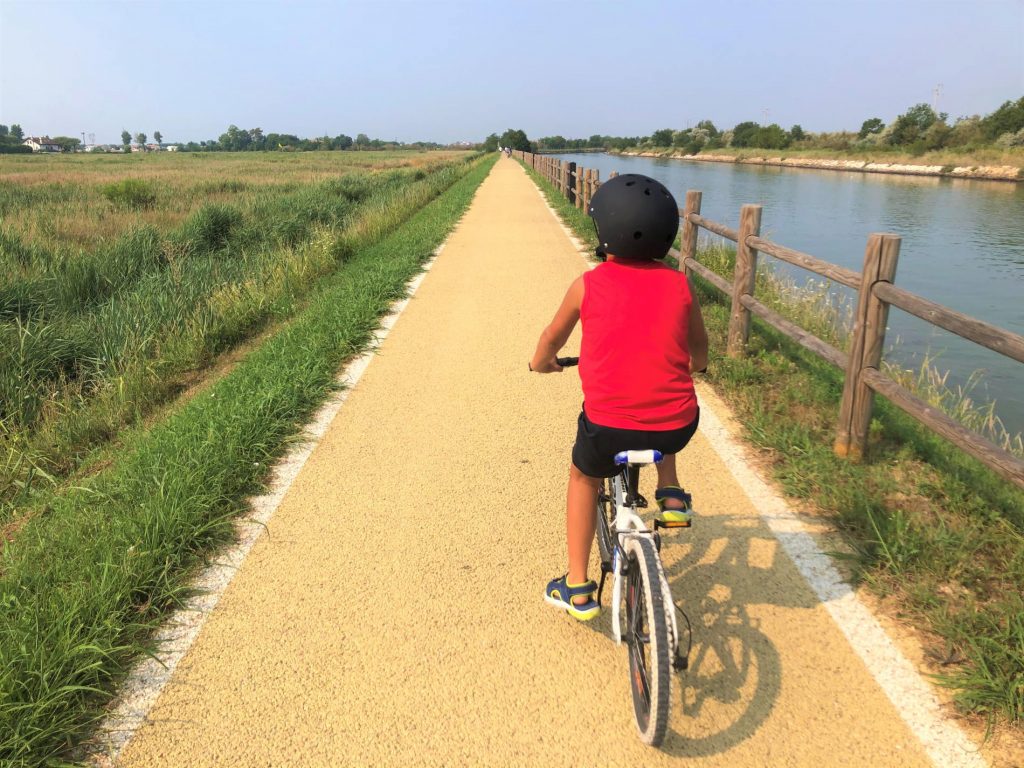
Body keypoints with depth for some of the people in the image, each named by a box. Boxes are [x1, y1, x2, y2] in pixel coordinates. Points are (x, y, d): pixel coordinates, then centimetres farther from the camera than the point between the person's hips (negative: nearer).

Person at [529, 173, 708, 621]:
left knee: (583, 477, 30)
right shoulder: (679, 285, 3)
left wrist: (542, 361, 39)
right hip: (676, 429, 2)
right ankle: (670, 494, 27)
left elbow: (553, 338, 16)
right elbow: (698, 346, 22)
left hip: (608, 428, -2)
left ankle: (577, 587, 30)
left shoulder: (588, 284, -1)